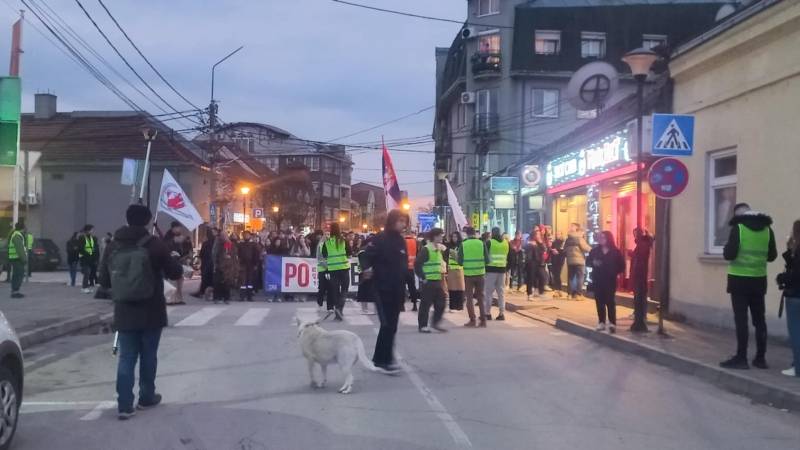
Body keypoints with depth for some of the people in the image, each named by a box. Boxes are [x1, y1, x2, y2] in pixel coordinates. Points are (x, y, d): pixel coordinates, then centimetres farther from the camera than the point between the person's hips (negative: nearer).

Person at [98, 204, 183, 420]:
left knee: (126, 357, 5)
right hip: (151, 312, -2)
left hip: (125, 312, 2)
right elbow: (175, 273, -4)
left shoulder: (114, 246, 1)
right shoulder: (155, 245, -11)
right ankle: (146, 397, 24)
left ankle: (125, 404, -2)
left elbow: (104, 281, 7)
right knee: (148, 356, 12)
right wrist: (173, 258, 16)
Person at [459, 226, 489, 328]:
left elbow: (460, 262, -3)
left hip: (468, 274, -1)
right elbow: (487, 260, -2)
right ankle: (483, 320, 12)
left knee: (469, 297, 8)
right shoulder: (481, 243, -4)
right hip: (480, 274, 1)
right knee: (480, 297, 13)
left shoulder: (463, 244, -6)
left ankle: (472, 320, 5)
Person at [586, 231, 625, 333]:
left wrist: (614, 273, -8)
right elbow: (588, 262, 7)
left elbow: (621, 266, 2)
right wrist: (593, 263, -13)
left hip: (610, 280, -3)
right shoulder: (595, 250, 6)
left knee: (610, 301, -5)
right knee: (599, 301, 5)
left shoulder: (615, 252, -1)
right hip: (597, 280, 3)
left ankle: (612, 323, -1)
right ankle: (601, 322, 12)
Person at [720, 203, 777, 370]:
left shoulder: (738, 227, -10)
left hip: (740, 279, -5)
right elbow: (772, 256, 12)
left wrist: (726, 249, 8)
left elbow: (729, 254, -14)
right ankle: (760, 358, 15)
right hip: (759, 280, 5)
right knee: (759, 319, 10)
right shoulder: (767, 228, 5)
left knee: (741, 319, -3)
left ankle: (741, 358, -2)